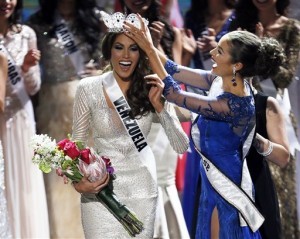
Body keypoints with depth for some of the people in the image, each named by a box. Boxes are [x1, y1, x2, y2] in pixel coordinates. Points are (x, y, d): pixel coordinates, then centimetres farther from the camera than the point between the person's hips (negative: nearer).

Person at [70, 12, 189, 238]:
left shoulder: (152, 90, -2)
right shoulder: (88, 88, -5)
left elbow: (181, 146, -6)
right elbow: (77, 142, 4)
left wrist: (160, 108, -18)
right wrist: (78, 180, -12)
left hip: (142, 189, 1)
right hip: (101, 188, -1)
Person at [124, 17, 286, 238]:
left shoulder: (232, 105, -31)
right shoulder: (222, 81, -7)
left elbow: (174, 93, -26)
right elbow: (177, 71, 0)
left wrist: (149, 49, -23)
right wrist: (147, 44, -8)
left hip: (226, 184, -9)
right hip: (212, 180, 9)